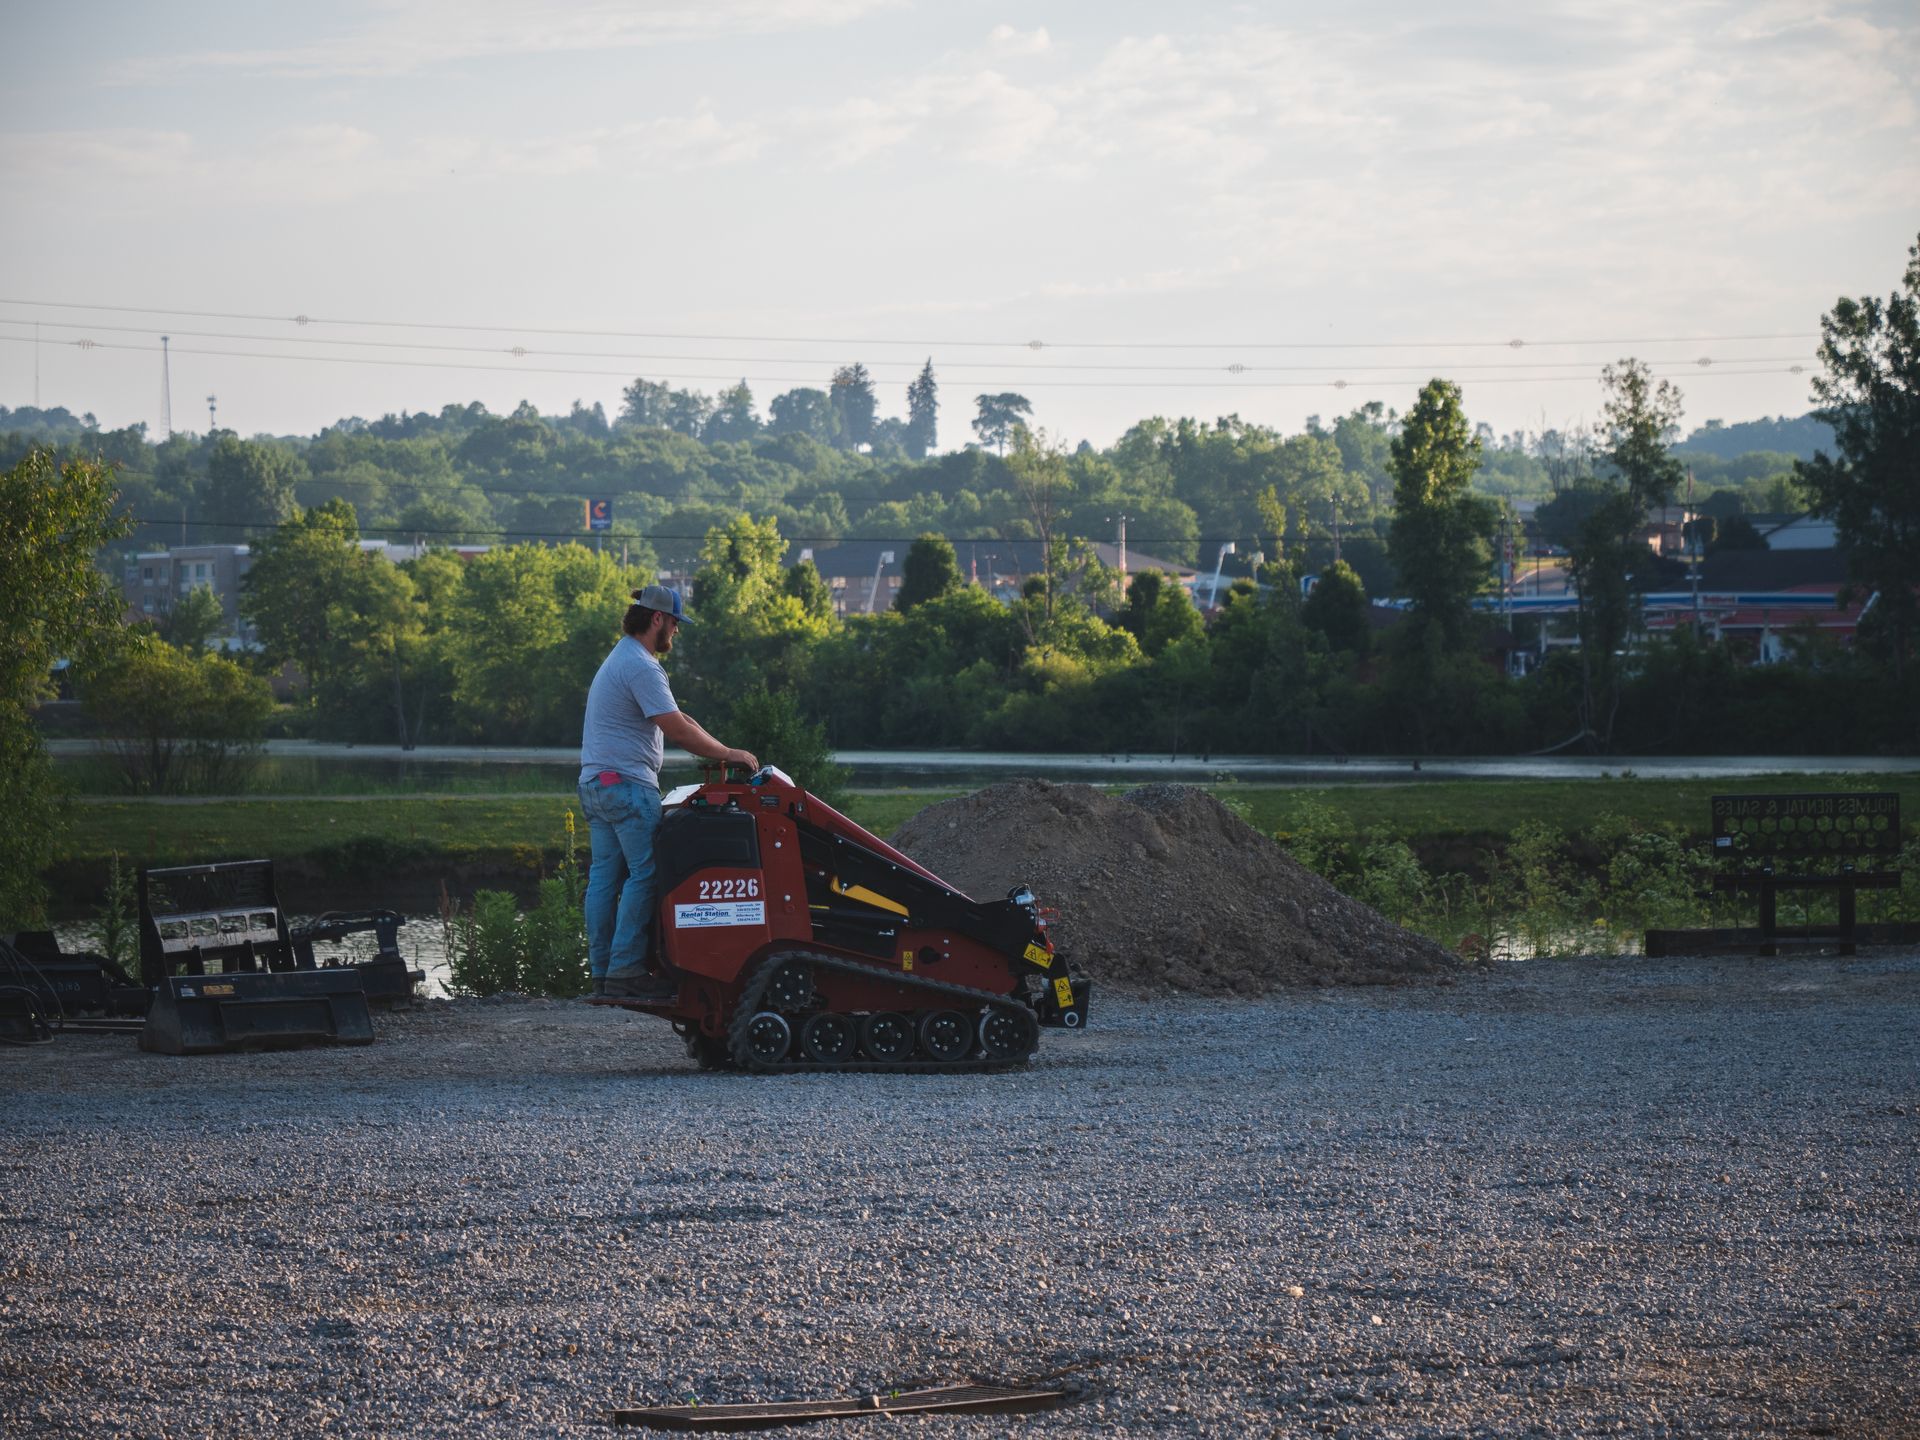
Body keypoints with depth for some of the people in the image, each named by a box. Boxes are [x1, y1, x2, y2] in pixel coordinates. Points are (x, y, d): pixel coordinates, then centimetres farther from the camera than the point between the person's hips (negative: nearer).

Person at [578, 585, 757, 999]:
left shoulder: (620, 660, 22)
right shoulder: (641, 666, -14)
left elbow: (677, 718, 21)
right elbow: (678, 731, -17)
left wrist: (720, 754, 15)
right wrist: (729, 755, -7)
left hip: (596, 783, 11)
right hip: (627, 784, -11)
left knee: (605, 876, 8)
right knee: (645, 874, -9)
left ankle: (603, 973, 9)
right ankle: (626, 971, -12)